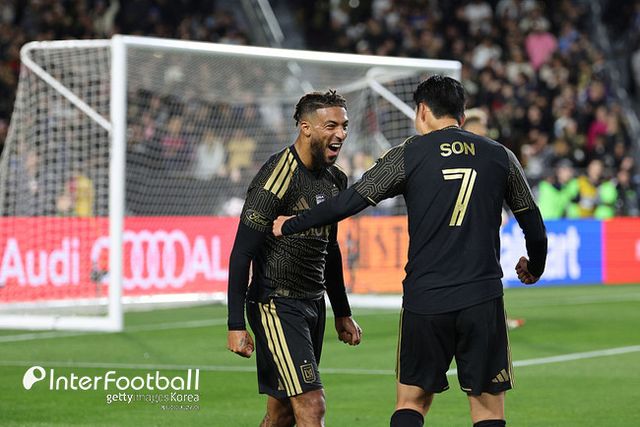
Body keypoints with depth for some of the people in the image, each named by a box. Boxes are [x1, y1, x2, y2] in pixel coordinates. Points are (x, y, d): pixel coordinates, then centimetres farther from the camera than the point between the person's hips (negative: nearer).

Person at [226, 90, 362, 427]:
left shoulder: (334, 180, 11)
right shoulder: (279, 175, -16)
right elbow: (242, 253, -17)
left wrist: (342, 314, 26)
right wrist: (236, 326, -20)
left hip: (313, 304, 9)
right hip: (276, 304, -9)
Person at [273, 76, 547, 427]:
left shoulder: (409, 154, 2)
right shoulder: (500, 156, 8)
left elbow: (349, 202, 0)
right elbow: (533, 224, 14)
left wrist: (290, 225, 14)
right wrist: (534, 267, 34)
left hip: (425, 299, -1)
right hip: (483, 299, 1)